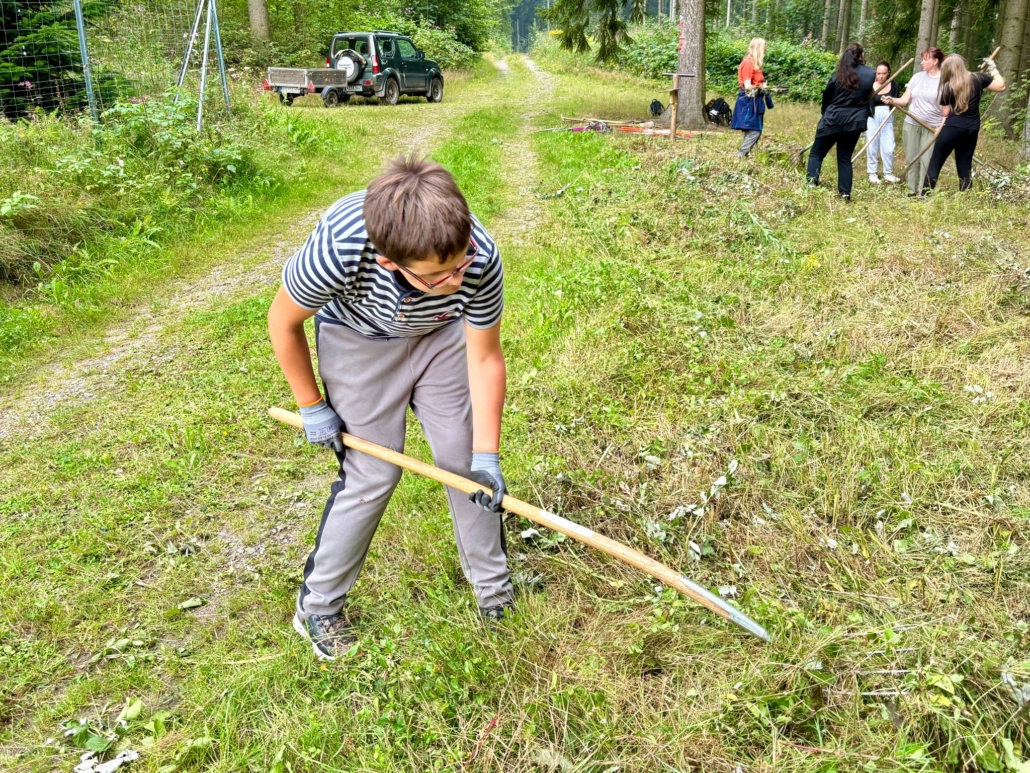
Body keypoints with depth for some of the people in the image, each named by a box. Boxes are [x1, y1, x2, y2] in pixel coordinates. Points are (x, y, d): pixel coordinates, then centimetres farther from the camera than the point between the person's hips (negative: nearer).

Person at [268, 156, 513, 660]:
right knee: (374, 474, -4)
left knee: (467, 458, 4)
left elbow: (485, 357, -19)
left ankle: (491, 578, 28)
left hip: (441, 336, 3)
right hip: (358, 341, -2)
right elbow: (283, 322, -20)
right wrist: (312, 407, -9)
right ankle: (317, 604, 18)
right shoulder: (337, 249, -42)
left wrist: (487, 457, -18)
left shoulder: (482, 259, -36)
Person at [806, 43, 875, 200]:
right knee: (845, 158, 10)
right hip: (854, 122, 3)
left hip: (833, 119, -3)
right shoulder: (870, 74, 0)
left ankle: (811, 185, -11)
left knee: (817, 153, 7)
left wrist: (826, 113, 20)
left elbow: (827, 96, 3)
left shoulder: (839, 74, -6)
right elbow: (869, 95, 14)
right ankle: (845, 192, 4)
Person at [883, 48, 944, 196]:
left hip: (932, 127, -4)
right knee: (911, 159, 8)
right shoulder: (917, 77, 7)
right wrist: (892, 100, -14)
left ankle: (923, 193, 0)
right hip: (911, 124, 5)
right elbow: (905, 100, 6)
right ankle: (911, 191, 15)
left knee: (927, 160, -5)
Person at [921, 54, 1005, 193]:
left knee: (934, 165, 3)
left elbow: (946, 112, -1)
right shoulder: (978, 78, 1)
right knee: (965, 167, 10)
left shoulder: (947, 86, -6)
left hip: (953, 128, -4)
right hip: (972, 129, 4)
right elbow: (1001, 86, 14)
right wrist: (993, 69, 24)